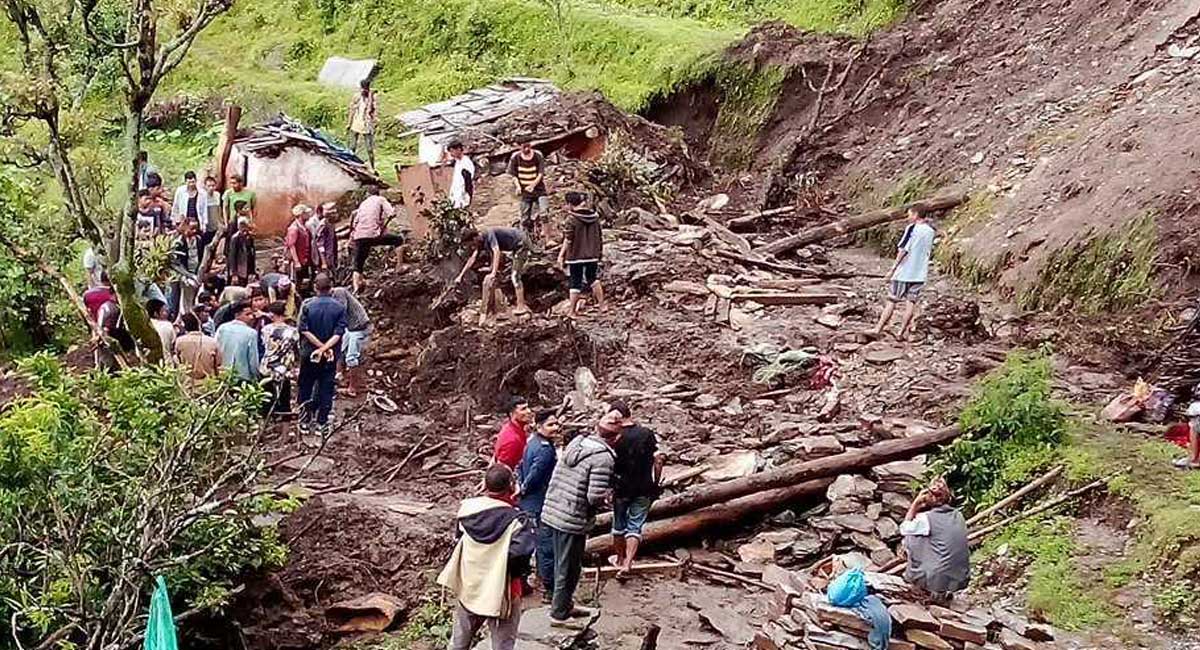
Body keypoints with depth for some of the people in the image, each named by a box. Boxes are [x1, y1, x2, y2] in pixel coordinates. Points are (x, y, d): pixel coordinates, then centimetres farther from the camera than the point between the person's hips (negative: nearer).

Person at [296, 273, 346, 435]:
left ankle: (305, 422, 16)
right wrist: (325, 348, -18)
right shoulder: (339, 308, -8)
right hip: (331, 357, 0)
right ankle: (322, 424, 9)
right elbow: (339, 333, -16)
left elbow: (304, 330, -14)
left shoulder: (307, 305, -8)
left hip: (309, 354, 0)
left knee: (305, 388, 14)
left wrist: (321, 347, -12)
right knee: (326, 389, 8)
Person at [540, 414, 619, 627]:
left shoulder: (576, 442, 6)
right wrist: (608, 497, 0)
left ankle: (564, 605, 39)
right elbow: (595, 497, -23)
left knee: (562, 564, 23)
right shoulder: (603, 457, -18)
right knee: (568, 569, 8)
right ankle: (559, 614, 20)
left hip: (551, 512, 8)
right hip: (573, 520, -8)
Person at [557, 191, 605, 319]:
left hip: (576, 256, -5)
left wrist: (561, 255, -8)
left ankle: (572, 311, 11)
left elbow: (568, 240, -16)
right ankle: (601, 304, 25)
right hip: (592, 255, 5)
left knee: (575, 283, 3)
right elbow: (599, 237, 9)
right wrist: (600, 251, 22)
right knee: (594, 280, 21)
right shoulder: (595, 216, 1)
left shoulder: (573, 218, -16)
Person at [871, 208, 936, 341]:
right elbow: (929, 252, 16)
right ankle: (902, 331, 3)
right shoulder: (931, 231, 9)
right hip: (920, 274, 5)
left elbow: (903, 250, -12)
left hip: (904, 271, -5)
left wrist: (893, 268, -8)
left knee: (892, 300, 0)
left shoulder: (912, 228, -9)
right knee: (911, 301, 5)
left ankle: (878, 328, 2)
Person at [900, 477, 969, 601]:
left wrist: (915, 503, 6)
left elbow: (904, 528, 8)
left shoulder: (926, 518, -10)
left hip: (938, 580, -5)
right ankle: (945, 590, 21)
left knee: (910, 538, 11)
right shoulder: (958, 515, 6)